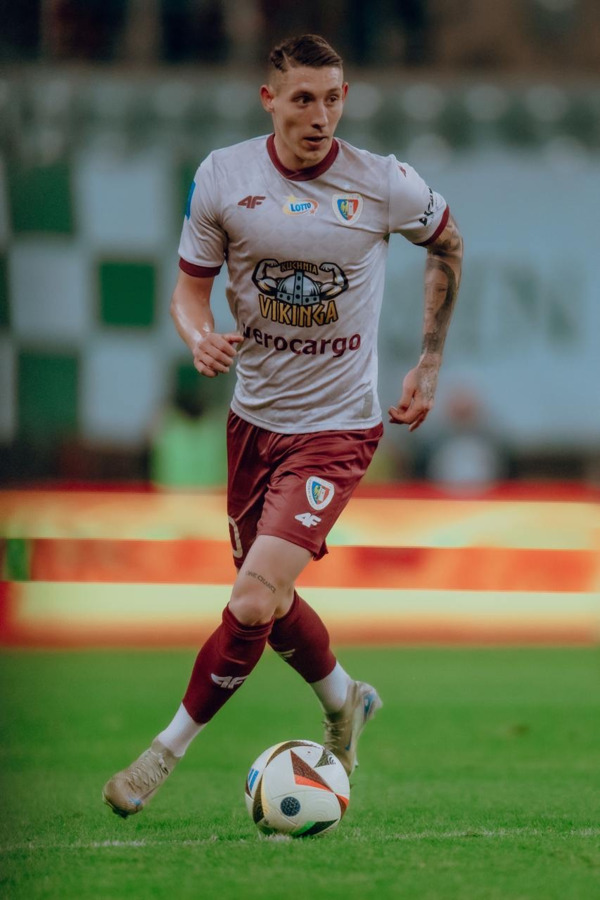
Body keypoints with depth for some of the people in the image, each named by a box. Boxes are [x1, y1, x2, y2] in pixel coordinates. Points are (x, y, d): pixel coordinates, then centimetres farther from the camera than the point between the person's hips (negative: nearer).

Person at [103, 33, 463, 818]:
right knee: (268, 602, 16)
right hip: (255, 418, 4)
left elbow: (447, 243, 10)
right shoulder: (223, 177, -7)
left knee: (255, 599, -18)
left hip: (338, 424, -4)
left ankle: (169, 750, -2)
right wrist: (199, 336, -21)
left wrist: (430, 364, 9)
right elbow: (191, 284, 3)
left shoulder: (386, 185, -11)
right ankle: (344, 701, 46)